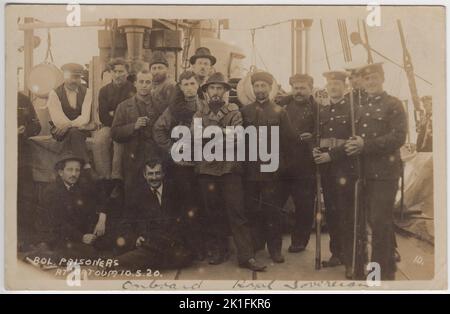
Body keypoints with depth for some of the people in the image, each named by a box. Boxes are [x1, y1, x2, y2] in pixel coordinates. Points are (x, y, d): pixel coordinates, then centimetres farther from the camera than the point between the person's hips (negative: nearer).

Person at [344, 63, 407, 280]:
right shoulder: (360, 108, 16)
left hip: (385, 171, -6)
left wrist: (365, 144, -20)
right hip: (366, 171, 6)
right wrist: (353, 146, -2)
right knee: (374, 220, 14)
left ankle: (381, 270, 3)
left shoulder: (393, 104, -3)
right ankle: (389, 261, 32)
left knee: (380, 221, -6)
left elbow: (398, 137, -14)